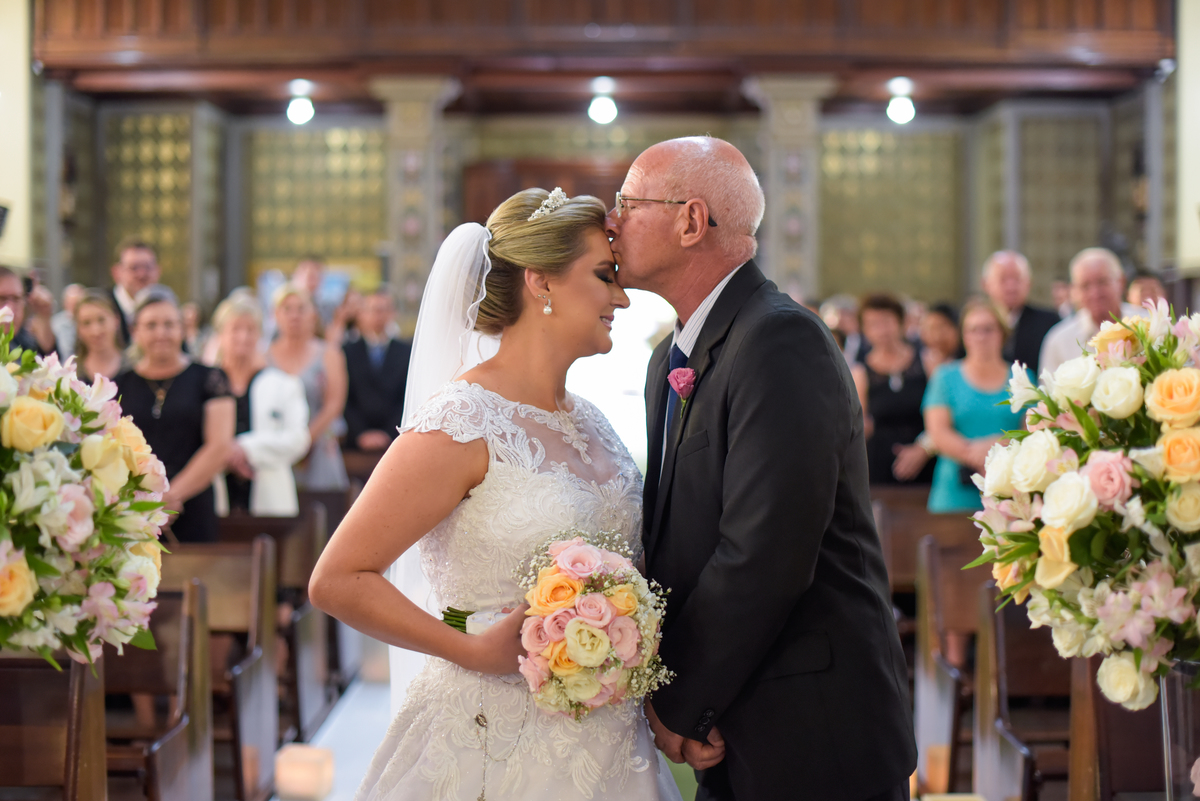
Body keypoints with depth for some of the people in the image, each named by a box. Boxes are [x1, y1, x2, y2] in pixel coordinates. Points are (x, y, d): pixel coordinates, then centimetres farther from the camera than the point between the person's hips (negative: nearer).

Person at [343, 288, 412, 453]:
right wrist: (360, 434, -8)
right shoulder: (347, 353, 9)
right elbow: (344, 401, 4)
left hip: (394, 441, 0)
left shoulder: (407, 354, 10)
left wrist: (389, 434, -7)